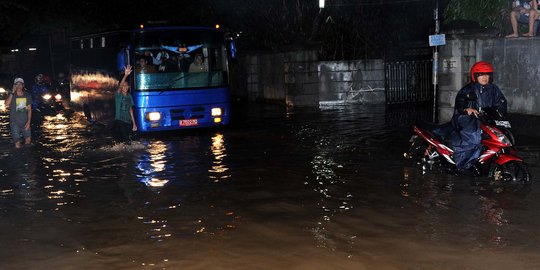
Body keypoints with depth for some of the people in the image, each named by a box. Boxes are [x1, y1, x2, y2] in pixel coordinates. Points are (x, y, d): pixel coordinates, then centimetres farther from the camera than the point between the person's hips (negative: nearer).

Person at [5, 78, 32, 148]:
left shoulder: (27, 96, 2)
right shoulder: (12, 96, -4)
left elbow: (29, 109, 4)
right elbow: (7, 104, -24)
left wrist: (28, 122, -5)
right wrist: (13, 92, -23)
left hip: (25, 122, 2)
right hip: (14, 122, -2)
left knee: (28, 141, 5)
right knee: (17, 145, -4)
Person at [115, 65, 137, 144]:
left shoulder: (129, 96, 11)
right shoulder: (118, 95, -5)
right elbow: (120, 86, -26)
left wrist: (134, 123, 11)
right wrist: (125, 75, -43)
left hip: (128, 122, 5)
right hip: (119, 120, -5)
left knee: (127, 138, 12)